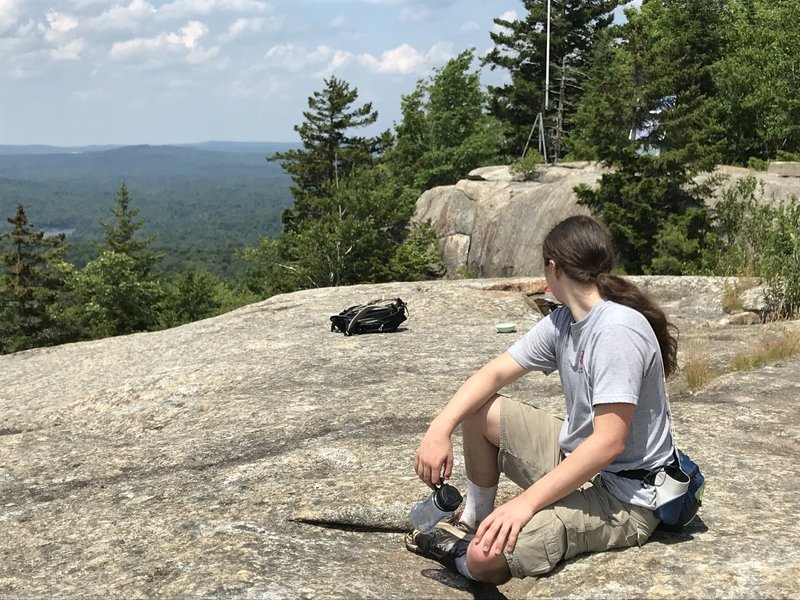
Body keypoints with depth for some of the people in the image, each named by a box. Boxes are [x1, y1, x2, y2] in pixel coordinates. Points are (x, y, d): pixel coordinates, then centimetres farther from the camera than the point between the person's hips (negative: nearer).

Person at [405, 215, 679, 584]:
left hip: (623, 497, -9)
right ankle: (473, 521, 22)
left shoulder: (618, 330, -25)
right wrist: (441, 427, -14)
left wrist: (527, 501, -28)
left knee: (487, 556, -25)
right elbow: (495, 373, 2)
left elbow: (609, 442, -30)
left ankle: (462, 557, 12)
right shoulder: (564, 321, 2)